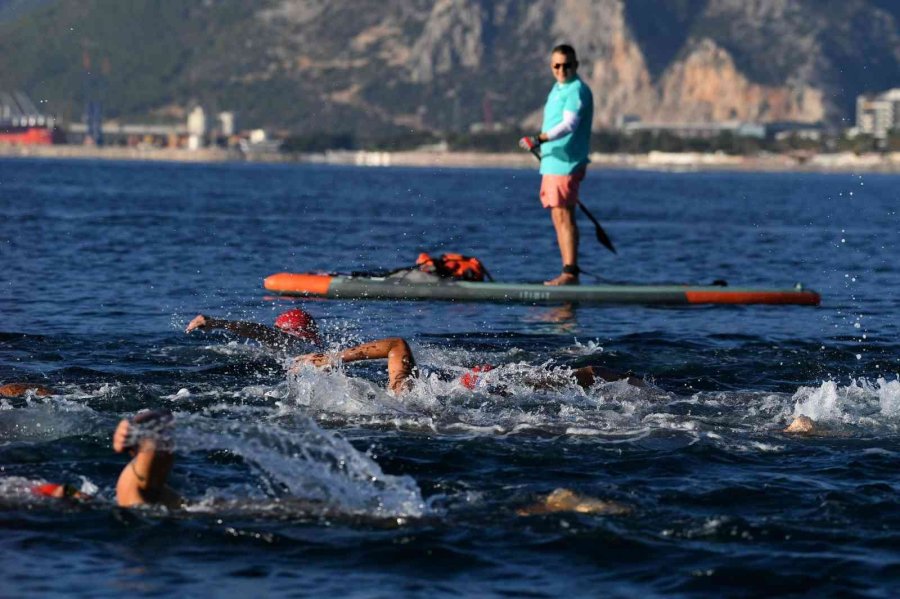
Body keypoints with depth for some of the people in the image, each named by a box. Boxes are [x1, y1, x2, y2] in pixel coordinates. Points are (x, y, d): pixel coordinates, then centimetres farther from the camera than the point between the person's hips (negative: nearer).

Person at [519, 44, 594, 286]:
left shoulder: (576, 90, -12)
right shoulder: (558, 88, 19)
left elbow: (569, 124, -25)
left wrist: (541, 139, -35)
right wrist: (540, 144, 26)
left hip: (566, 163, -10)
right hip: (552, 162, 10)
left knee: (564, 216, -12)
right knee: (558, 217, 10)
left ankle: (570, 272, -14)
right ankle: (568, 272, 13)